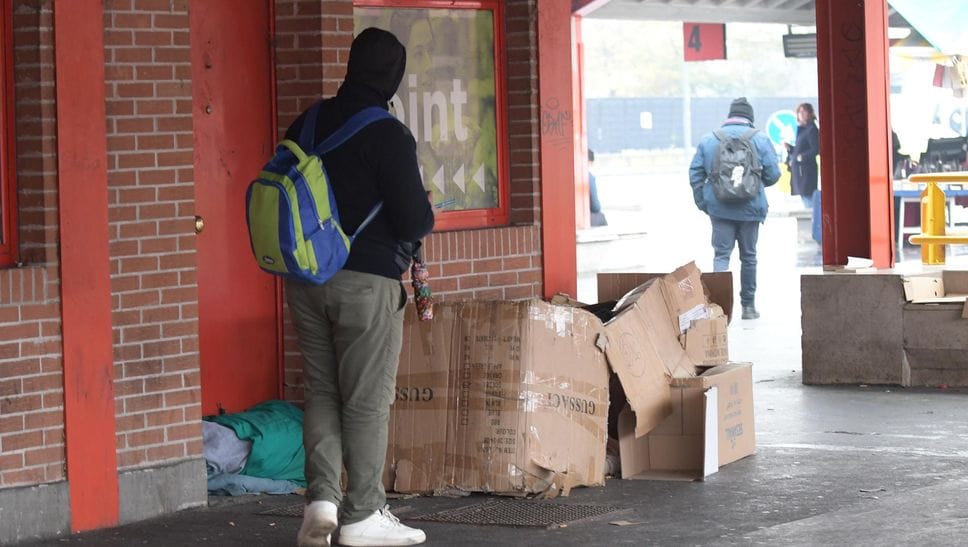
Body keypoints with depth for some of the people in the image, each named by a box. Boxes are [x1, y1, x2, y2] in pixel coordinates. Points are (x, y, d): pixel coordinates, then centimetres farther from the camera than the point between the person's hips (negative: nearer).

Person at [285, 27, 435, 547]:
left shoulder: (305, 126, 6)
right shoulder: (388, 135, -13)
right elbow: (414, 221, -14)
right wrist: (426, 214, 7)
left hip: (305, 279, 6)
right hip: (366, 281, -6)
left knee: (322, 390, 14)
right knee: (367, 400, 2)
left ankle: (321, 496, 3)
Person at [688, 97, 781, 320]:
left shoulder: (708, 140, 3)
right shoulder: (760, 139, -3)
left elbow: (695, 174, 3)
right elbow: (773, 174, -3)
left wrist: (702, 202, 10)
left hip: (719, 208, 0)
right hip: (750, 208, 0)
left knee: (721, 254, 2)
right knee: (749, 256, 11)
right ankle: (748, 305, 17)